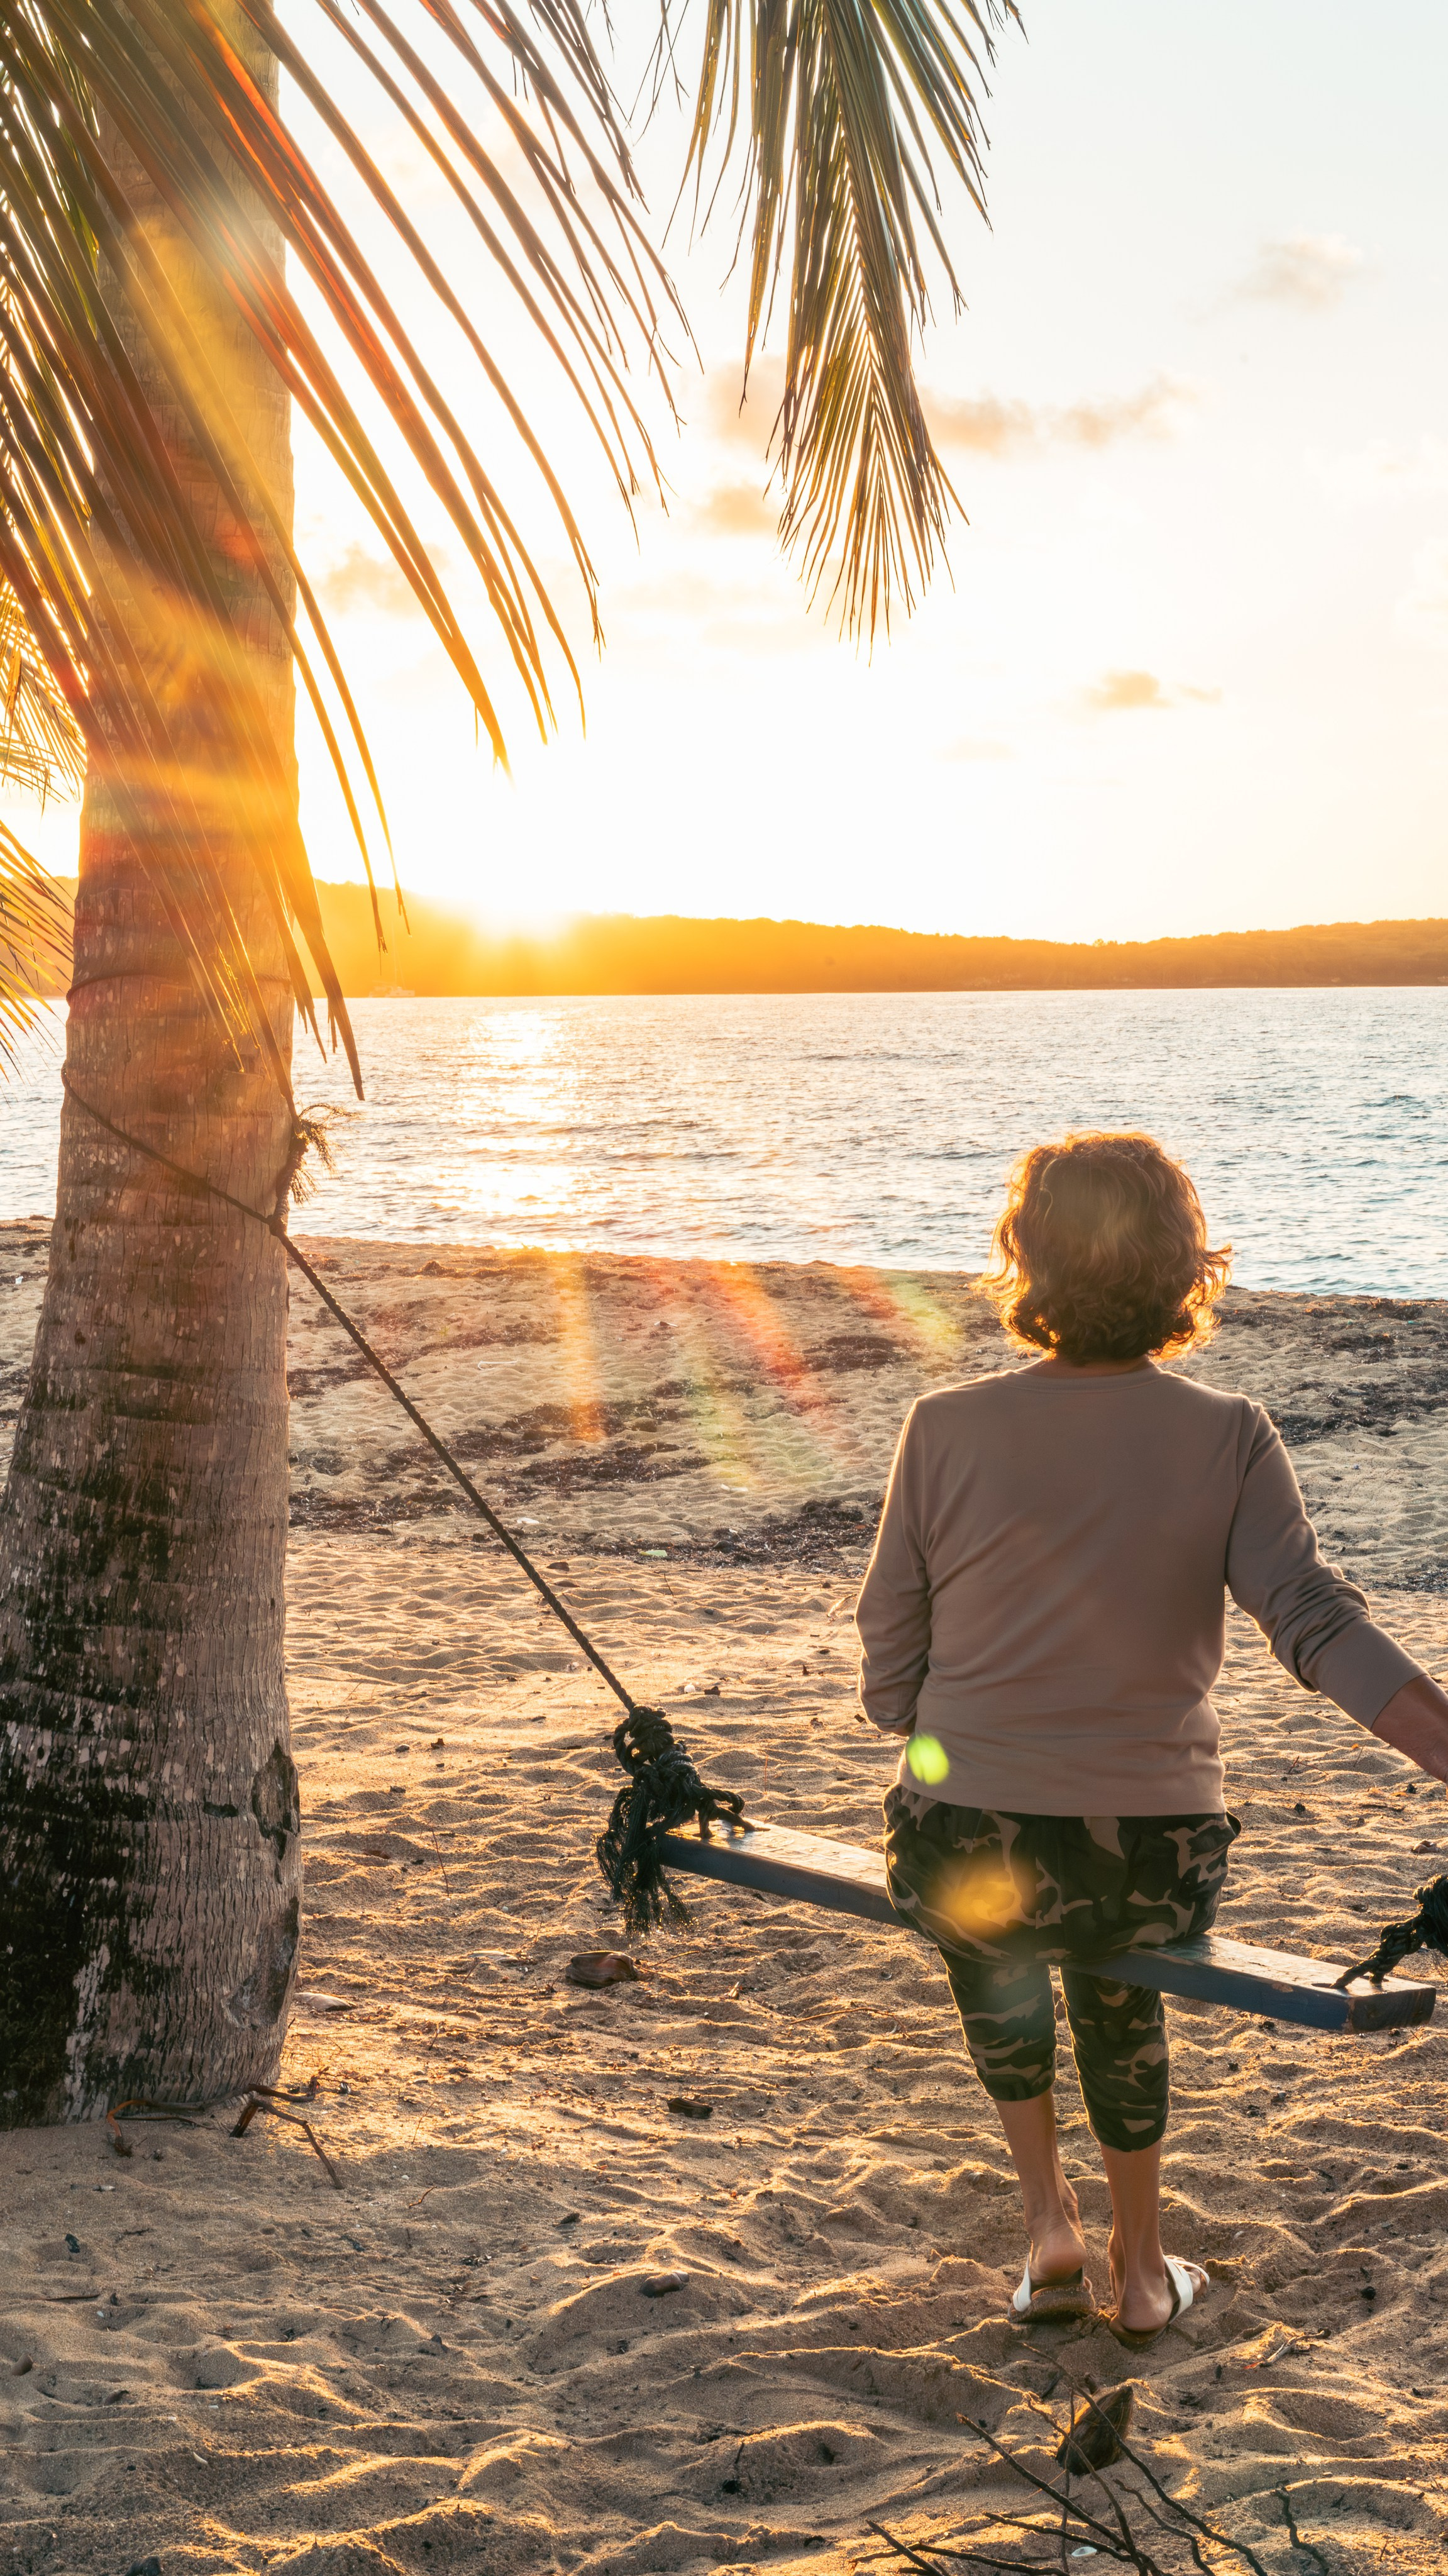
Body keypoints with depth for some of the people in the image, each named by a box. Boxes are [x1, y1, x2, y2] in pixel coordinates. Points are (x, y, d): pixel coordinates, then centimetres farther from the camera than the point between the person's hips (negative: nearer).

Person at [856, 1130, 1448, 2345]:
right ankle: (1142, 2269, 43)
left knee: (988, 1930, 35)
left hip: (965, 1853, -1)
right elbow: (1319, 1622, -15)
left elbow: (890, 1674, 0)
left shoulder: (948, 1429, -7)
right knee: (1118, 1989, 34)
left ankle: (1049, 2217, 28)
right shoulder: (1228, 1437, -5)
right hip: (1158, 1867, 1)